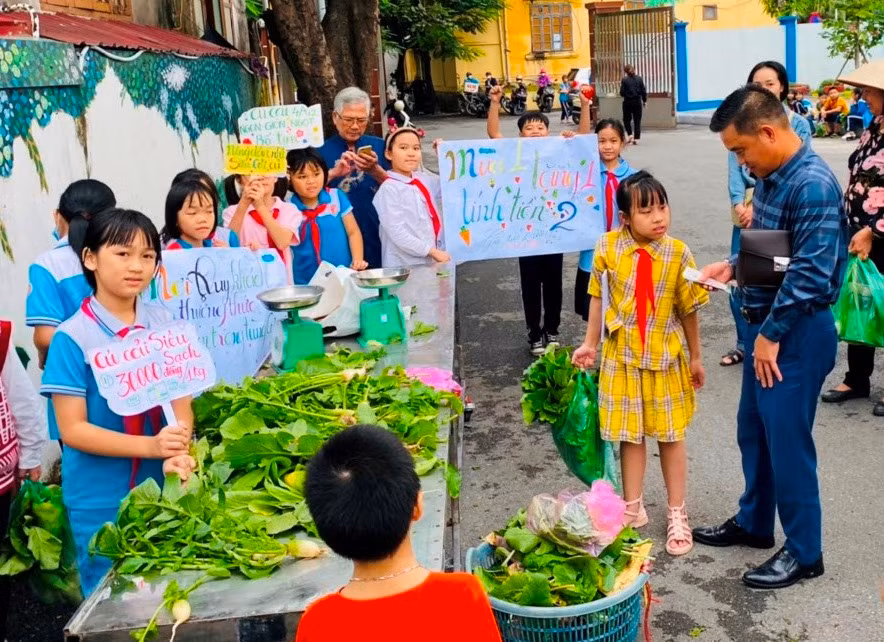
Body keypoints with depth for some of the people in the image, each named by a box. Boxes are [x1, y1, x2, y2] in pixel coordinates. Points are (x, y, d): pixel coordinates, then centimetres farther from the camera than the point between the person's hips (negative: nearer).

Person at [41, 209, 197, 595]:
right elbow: (73, 429, -13)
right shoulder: (72, 338, -13)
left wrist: (177, 455, -21)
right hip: (100, 502, -3)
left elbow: (181, 402, -1)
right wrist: (151, 446, -24)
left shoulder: (165, 324, -2)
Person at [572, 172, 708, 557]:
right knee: (630, 434, 11)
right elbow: (598, 298, 1)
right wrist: (590, 344, 4)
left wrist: (696, 357, 4)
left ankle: (677, 514, 26)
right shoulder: (608, 247, -10)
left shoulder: (678, 254, -11)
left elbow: (689, 310, -3)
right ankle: (633, 508, 29)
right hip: (622, 355, 1)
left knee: (671, 436, 10)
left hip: (666, 357, 0)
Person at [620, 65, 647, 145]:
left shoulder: (624, 80, -9)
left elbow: (622, 93, -9)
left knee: (627, 119, 14)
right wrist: (644, 101, 11)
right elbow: (643, 91, 2)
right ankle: (636, 138, 5)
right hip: (637, 102, 2)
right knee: (637, 120, 7)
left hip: (628, 102, -2)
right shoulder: (639, 79, 0)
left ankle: (630, 134, -2)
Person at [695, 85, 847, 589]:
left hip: (797, 333, -9)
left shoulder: (813, 184, -22)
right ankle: (754, 522, 37)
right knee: (754, 431, 19)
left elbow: (812, 273, -25)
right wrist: (732, 266, 4)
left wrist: (771, 334, -18)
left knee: (788, 440, 2)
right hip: (767, 325, 9)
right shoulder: (771, 175, 7)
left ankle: (805, 551, 19)